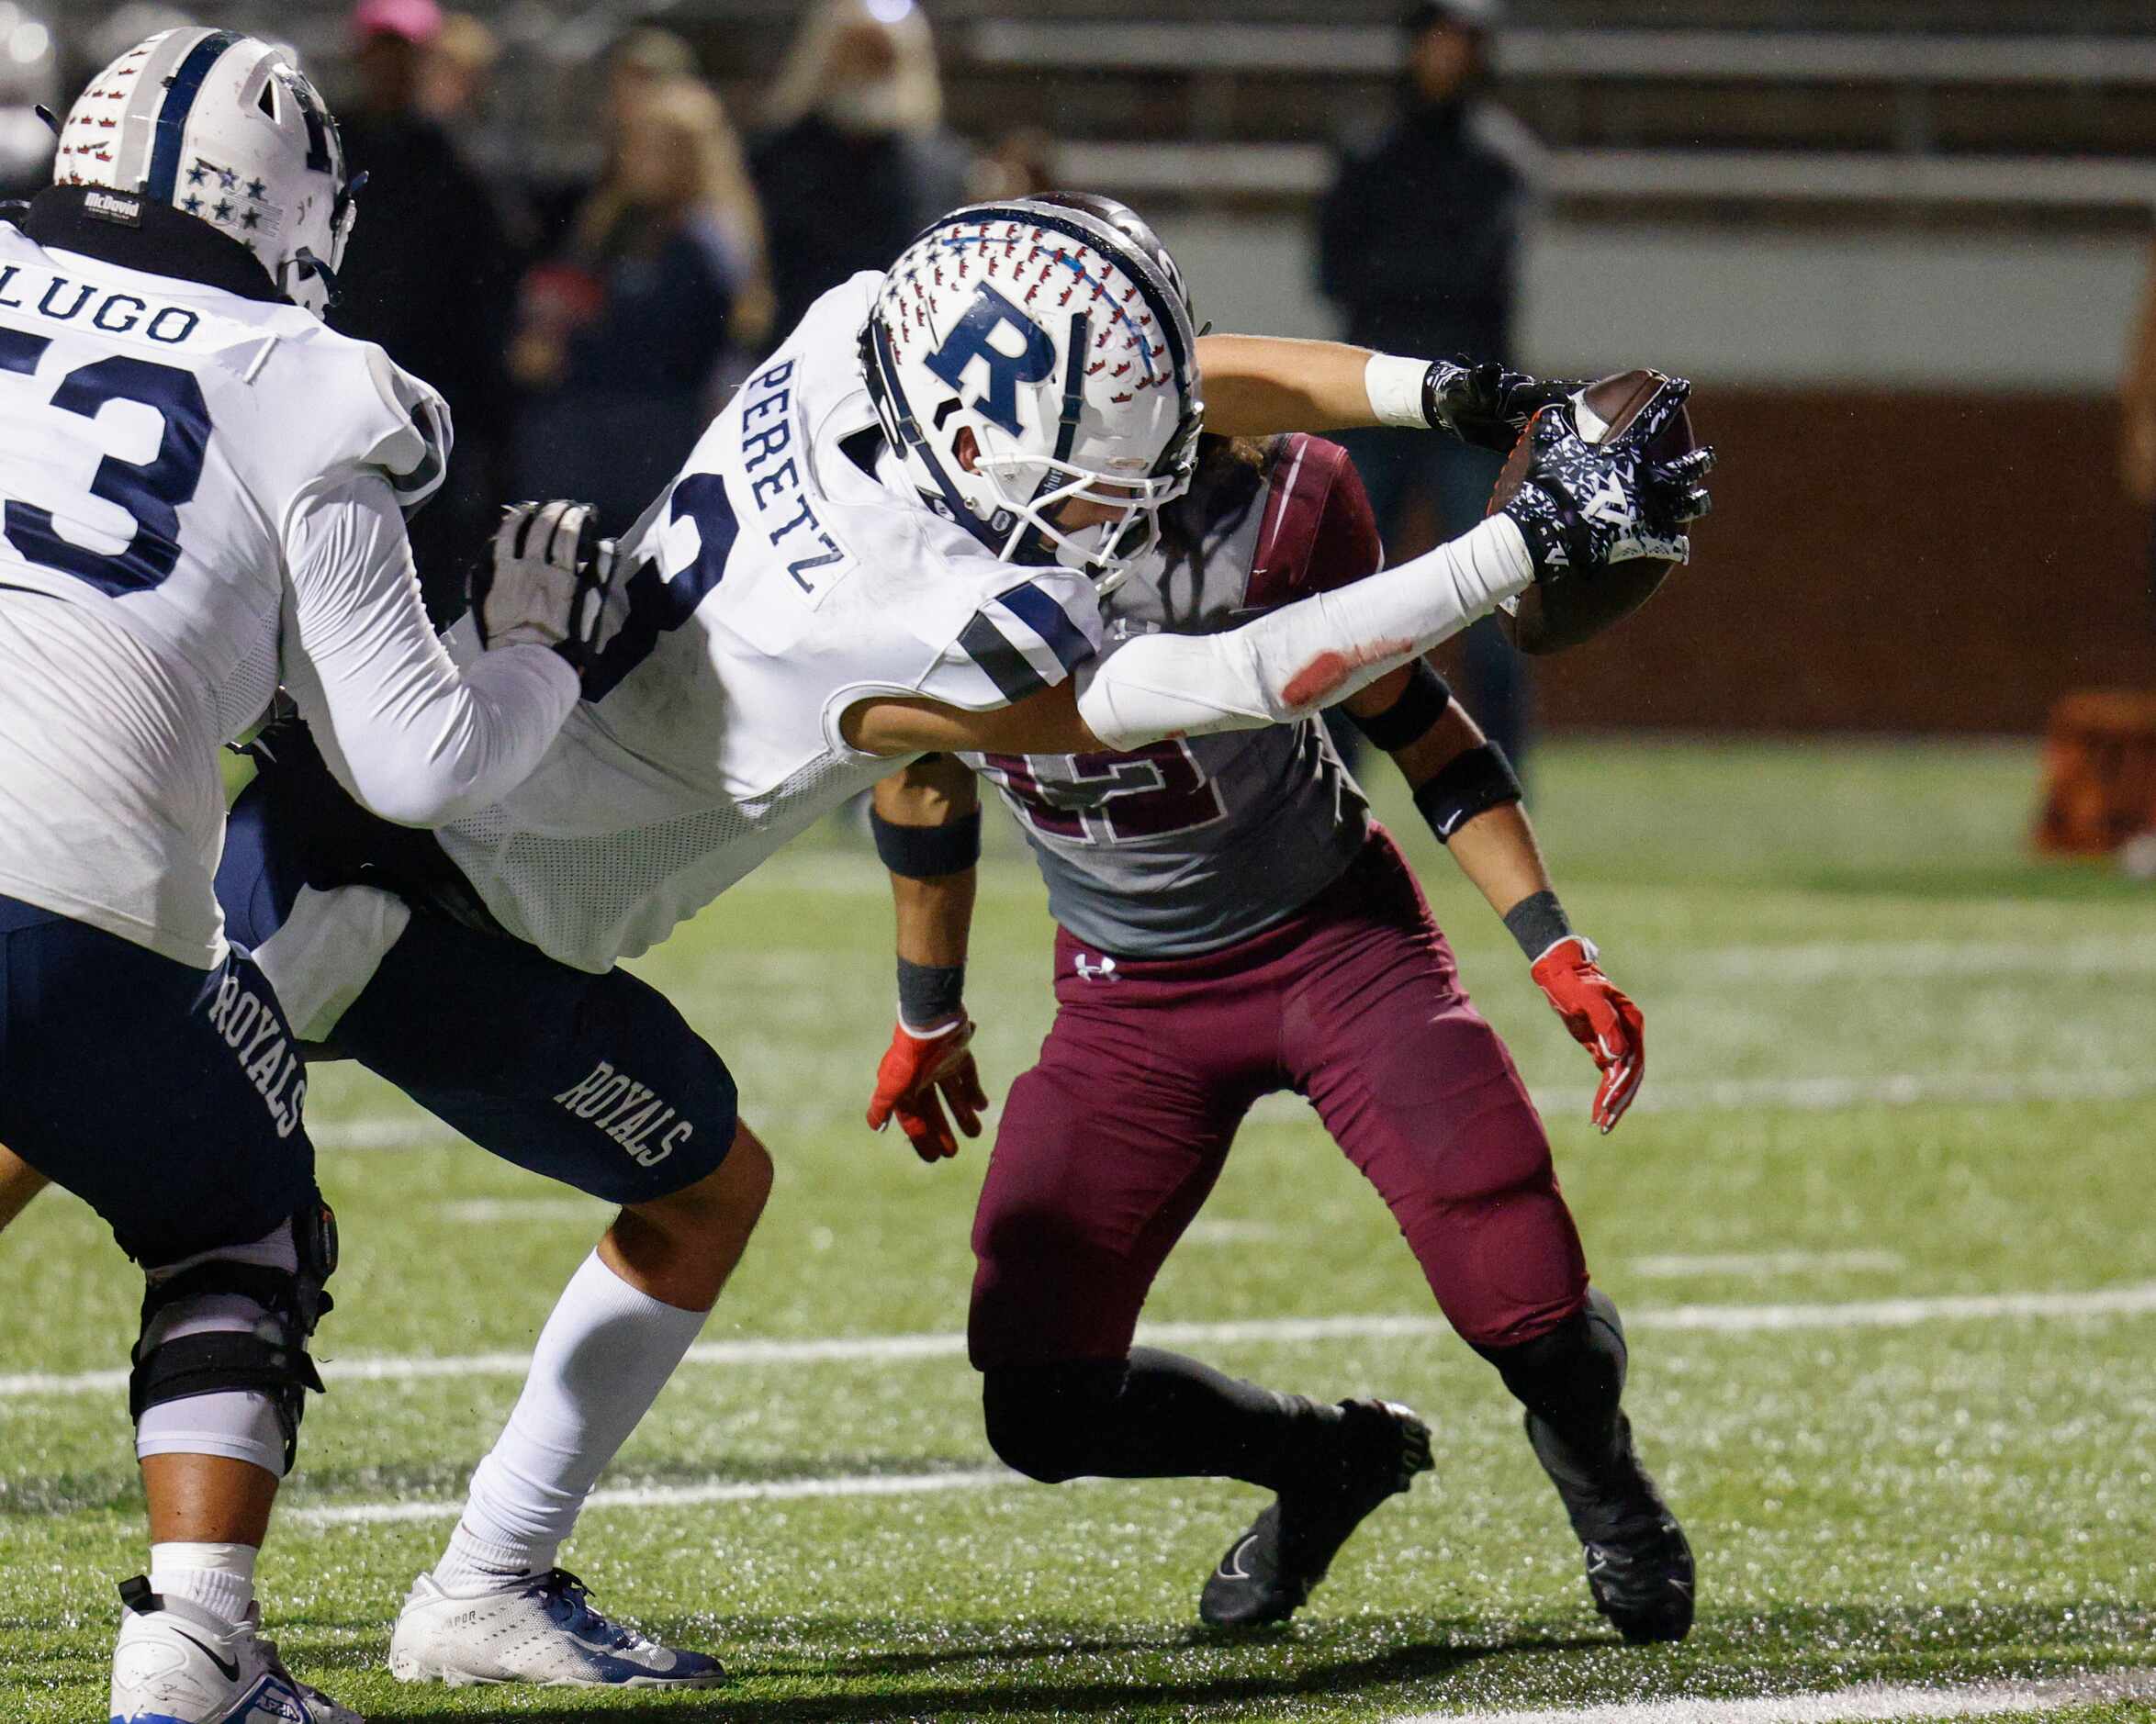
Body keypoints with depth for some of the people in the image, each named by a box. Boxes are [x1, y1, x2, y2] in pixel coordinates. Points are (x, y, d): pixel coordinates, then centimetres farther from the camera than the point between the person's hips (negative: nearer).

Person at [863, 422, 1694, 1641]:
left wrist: (1555, 949, -8)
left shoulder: (1271, 508, -23)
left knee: (1525, 1298, -19)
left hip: (1337, 936, -2)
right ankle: (1329, 1460, 24)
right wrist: (930, 1019, 19)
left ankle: (1601, 1475, 19)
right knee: (1045, 1410, -7)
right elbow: (924, 783, 6)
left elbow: (1410, 718, -4)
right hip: (1127, 1000, 2)